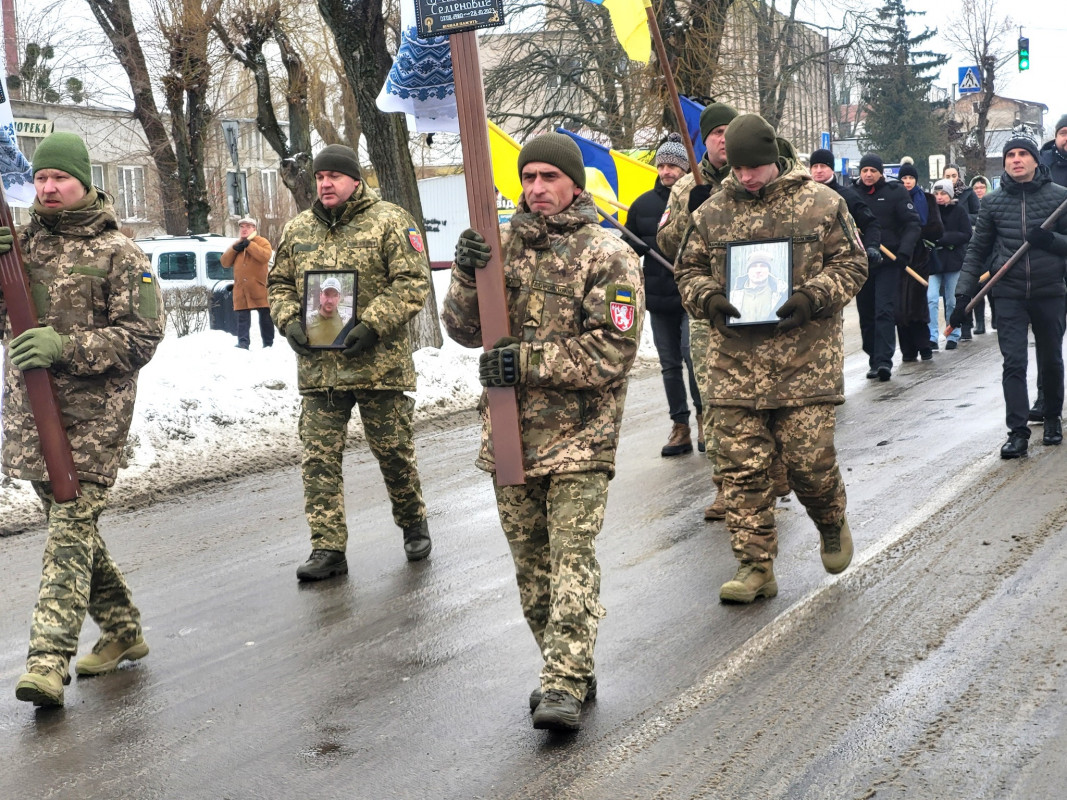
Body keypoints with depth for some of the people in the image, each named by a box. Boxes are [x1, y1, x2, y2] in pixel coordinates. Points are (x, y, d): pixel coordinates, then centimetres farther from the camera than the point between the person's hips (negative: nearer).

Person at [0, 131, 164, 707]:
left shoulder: (118, 254, -3)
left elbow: (141, 336, -9)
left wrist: (64, 347, -20)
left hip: (94, 416, -6)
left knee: (71, 528, -12)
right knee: (71, 525, 13)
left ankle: (50, 658, -17)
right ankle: (122, 630, 27)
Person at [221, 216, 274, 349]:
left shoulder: (262, 242, 2)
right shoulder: (236, 244, 18)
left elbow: (265, 256, -18)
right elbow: (225, 262, 10)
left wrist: (249, 245, -17)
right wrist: (234, 249, -4)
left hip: (259, 288, -4)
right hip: (241, 289, 4)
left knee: (265, 317, 2)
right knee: (243, 317, 0)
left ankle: (268, 343, 8)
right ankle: (243, 343, -2)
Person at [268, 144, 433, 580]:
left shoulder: (389, 221, -3)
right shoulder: (297, 229, 13)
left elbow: (413, 281, -9)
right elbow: (278, 283, 19)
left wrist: (372, 325, -18)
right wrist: (289, 321, -1)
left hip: (380, 363, -4)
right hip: (317, 365, 4)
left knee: (394, 451, 8)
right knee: (319, 458, -1)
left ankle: (413, 523, 31)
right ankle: (328, 549, 3)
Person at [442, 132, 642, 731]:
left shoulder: (608, 255, -5)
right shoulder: (503, 245, 11)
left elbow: (615, 348, -13)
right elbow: (466, 331, 7)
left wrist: (531, 362, -18)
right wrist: (467, 278, -12)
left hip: (580, 437, -5)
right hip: (510, 434, 6)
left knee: (572, 556, -11)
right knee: (531, 562, 11)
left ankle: (565, 687, -12)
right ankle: (570, 672, 23)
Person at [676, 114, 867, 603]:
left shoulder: (821, 204, 2)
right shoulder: (711, 213, 9)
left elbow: (852, 263, 4)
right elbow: (688, 269, 15)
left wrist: (812, 296, -13)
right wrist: (708, 298, -6)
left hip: (806, 360, -2)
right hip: (735, 365, 3)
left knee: (810, 460, -1)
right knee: (742, 467, 1)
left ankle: (833, 524, 31)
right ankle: (754, 566, 11)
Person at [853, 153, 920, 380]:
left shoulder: (896, 192, 1)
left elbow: (912, 223, -2)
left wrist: (904, 252, -15)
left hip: (888, 261, -4)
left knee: (885, 311, -12)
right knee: (866, 313, 7)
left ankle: (884, 360, -16)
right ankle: (874, 360, 16)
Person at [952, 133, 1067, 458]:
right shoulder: (993, 202, 4)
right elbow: (977, 251, 7)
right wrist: (963, 296, 1)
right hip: (1009, 294, 0)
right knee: (1013, 364, -6)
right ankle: (1018, 432, -5)